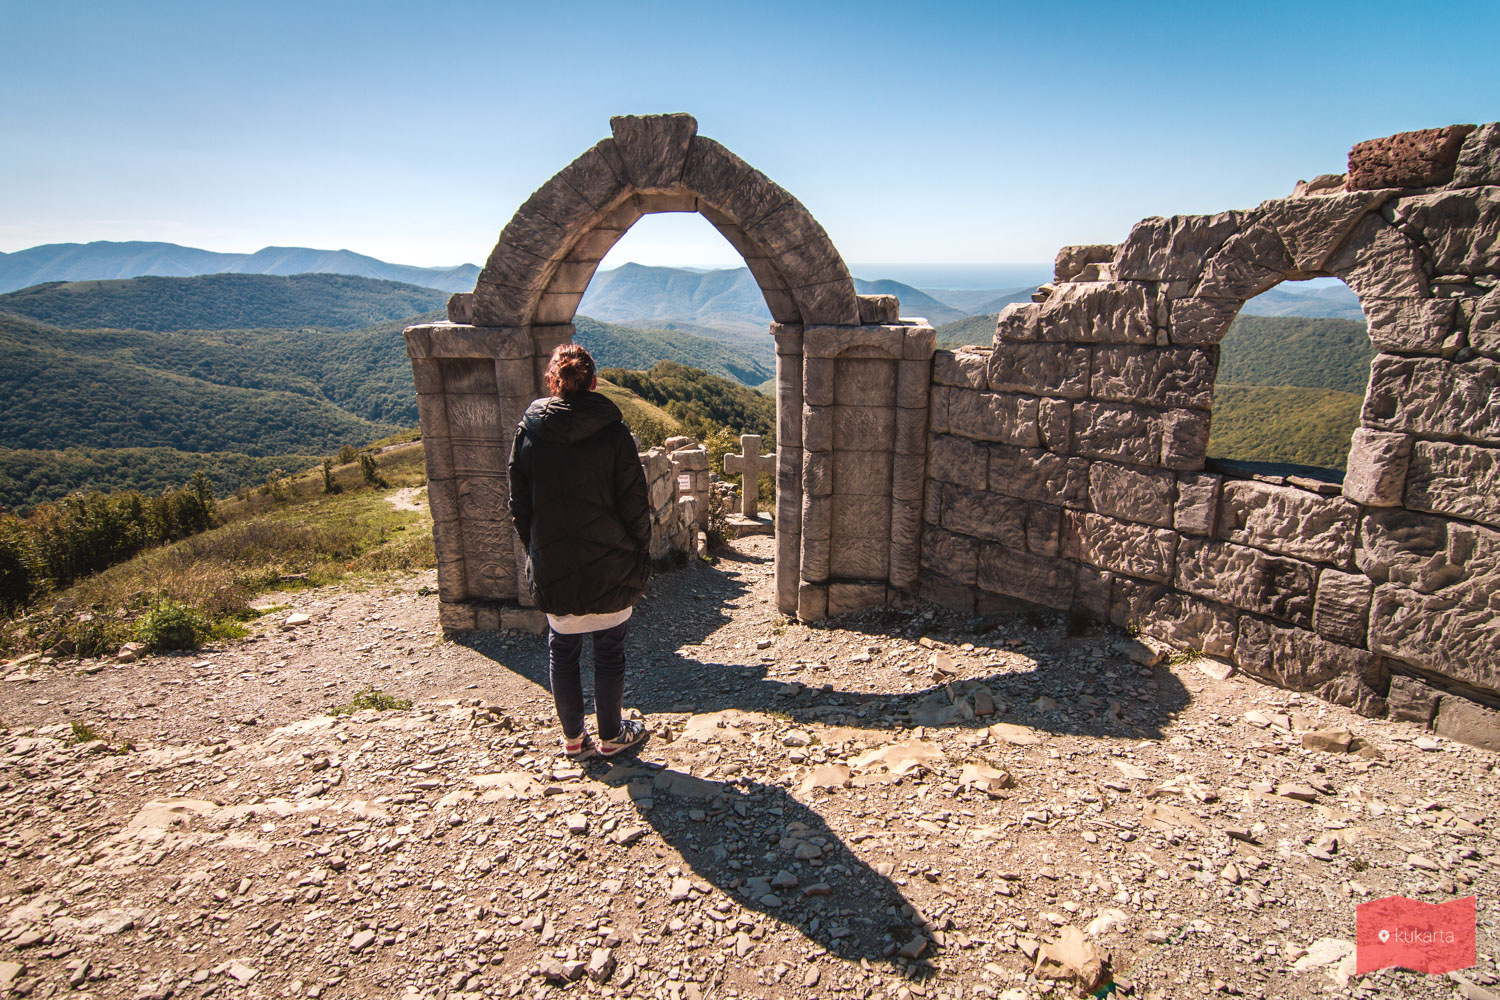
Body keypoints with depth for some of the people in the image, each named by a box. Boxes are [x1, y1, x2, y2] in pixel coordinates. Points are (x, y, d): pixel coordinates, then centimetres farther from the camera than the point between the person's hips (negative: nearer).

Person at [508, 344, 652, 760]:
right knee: (609, 652, 13)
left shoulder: (528, 432, -3)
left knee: (562, 651, 17)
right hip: (609, 567, -2)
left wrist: (536, 552, 15)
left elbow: (519, 506, 3)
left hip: (553, 569, 2)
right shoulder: (613, 432, -11)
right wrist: (640, 559, 2)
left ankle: (573, 738, 29)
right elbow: (635, 504, -9)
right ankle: (611, 737, 26)